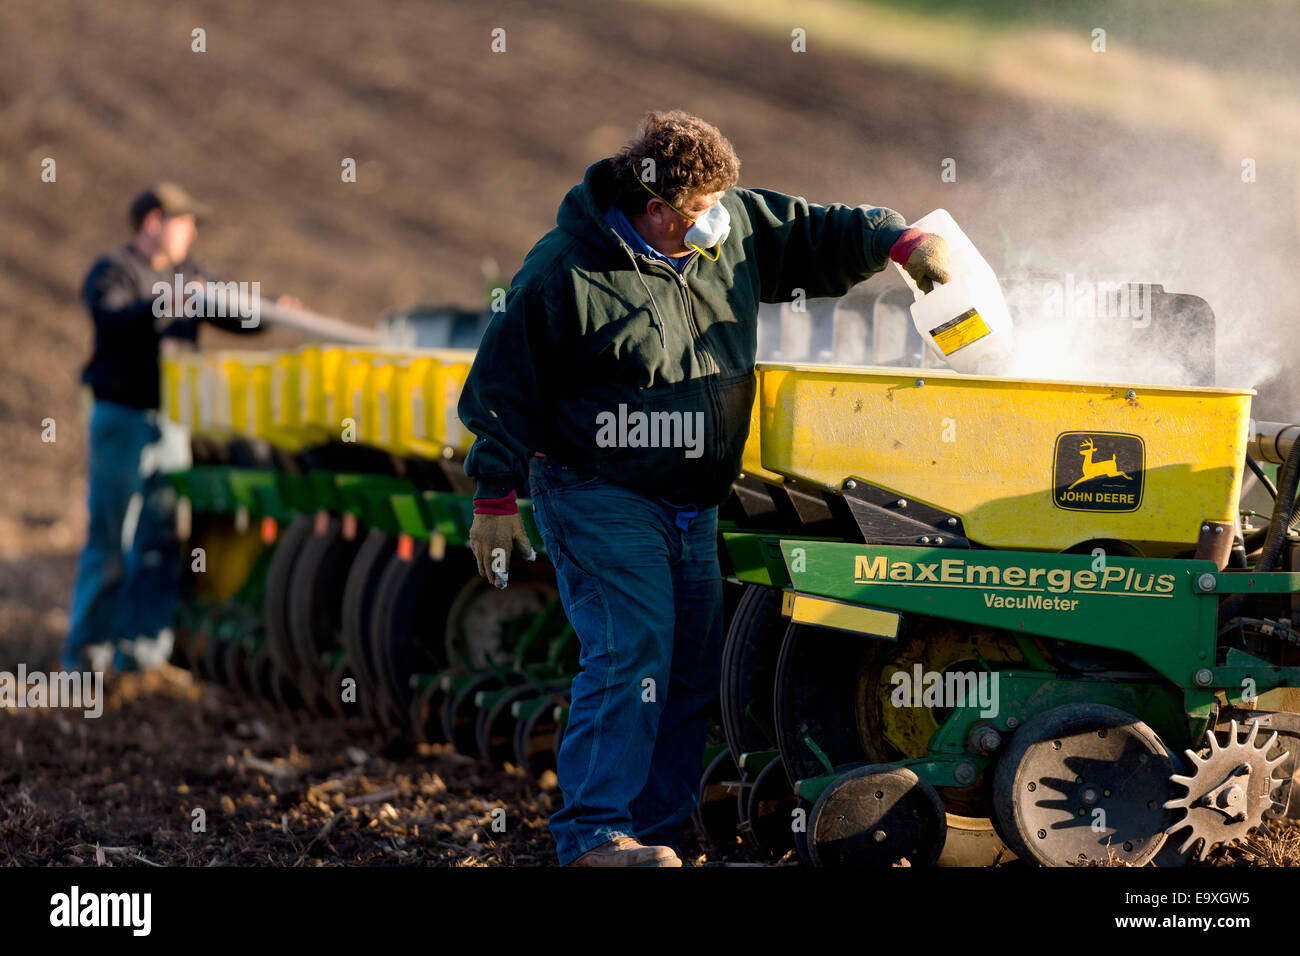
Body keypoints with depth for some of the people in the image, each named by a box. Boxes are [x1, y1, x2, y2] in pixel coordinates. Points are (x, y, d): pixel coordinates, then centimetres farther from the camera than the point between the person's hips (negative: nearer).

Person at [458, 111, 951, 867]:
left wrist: (899, 240, -4)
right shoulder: (566, 272, -17)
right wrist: (496, 500, -10)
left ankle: (657, 833, 14)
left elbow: (816, 235, 14)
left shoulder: (733, 229, 1)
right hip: (598, 495, -8)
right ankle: (593, 835, -19)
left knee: (694, 664, 6)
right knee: (633, 650, -20)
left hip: (693, 504, 8)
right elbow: (505, 385, -11)